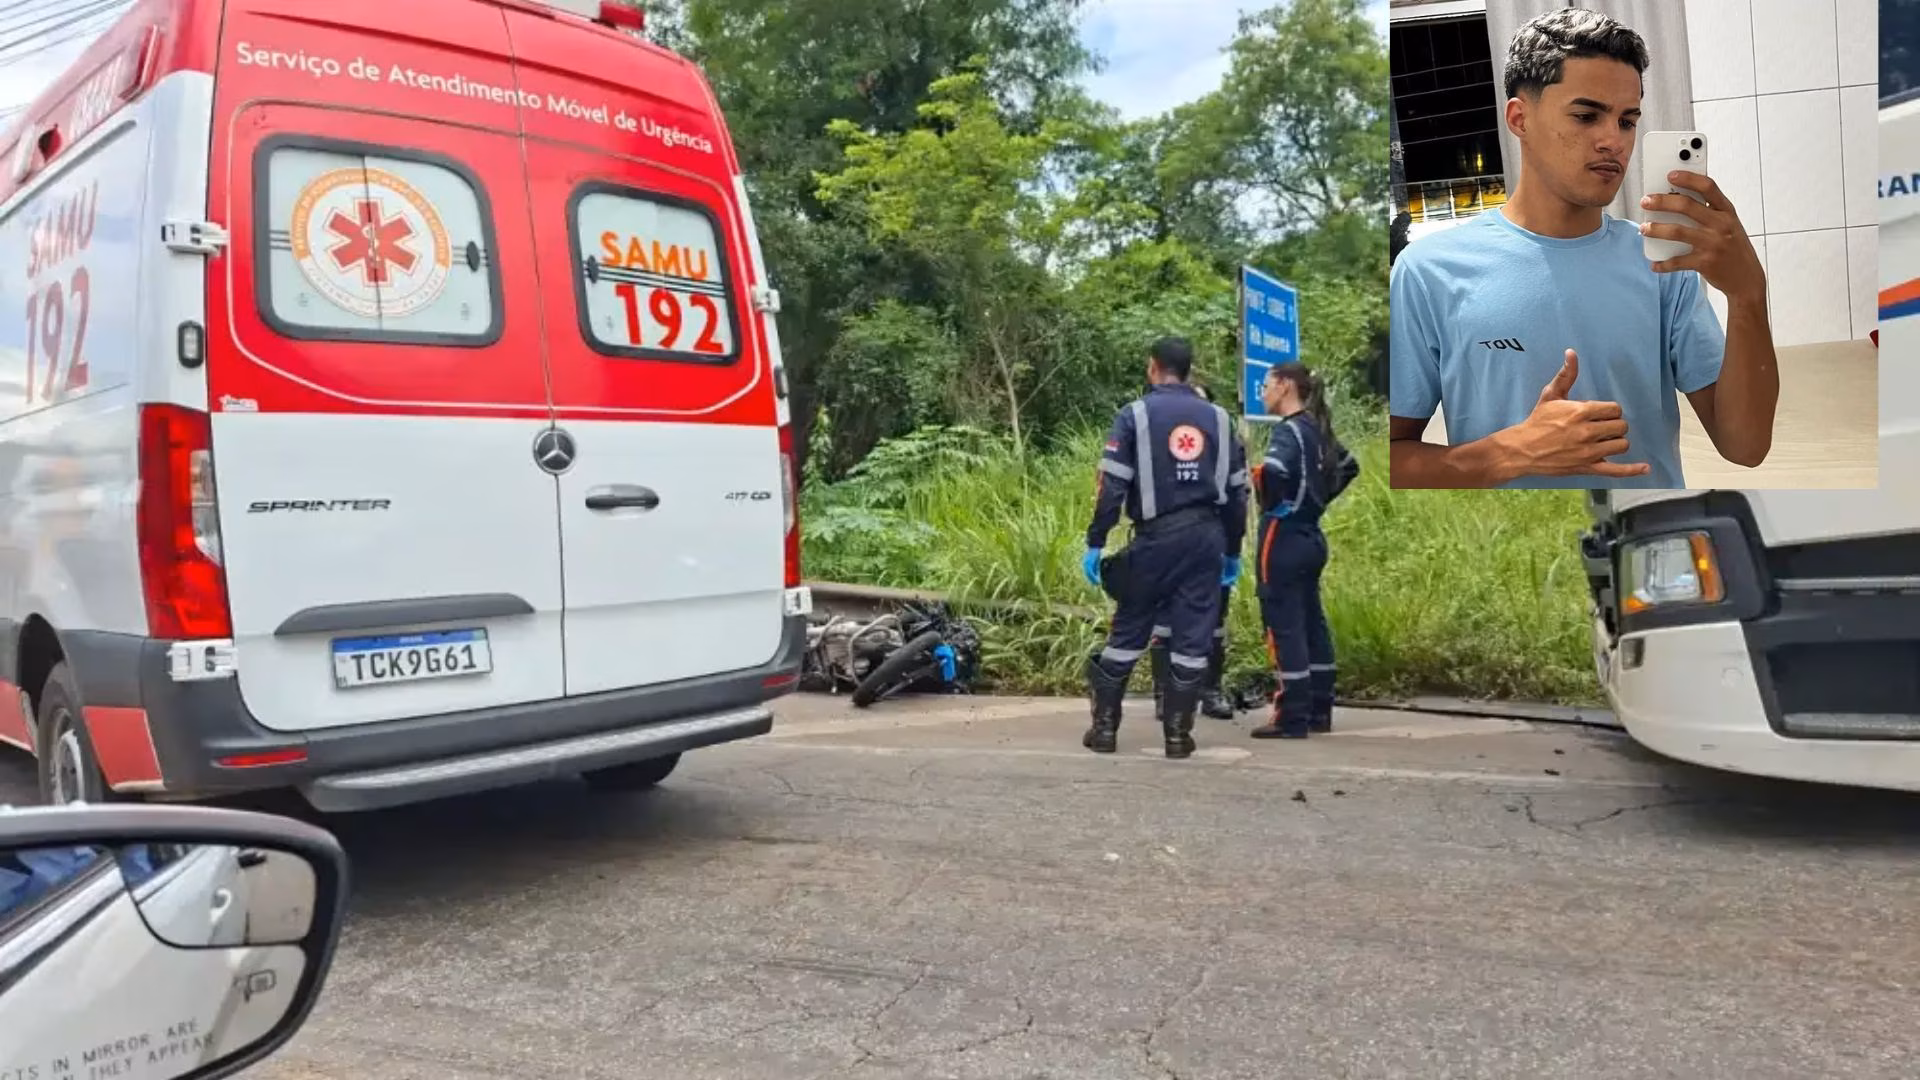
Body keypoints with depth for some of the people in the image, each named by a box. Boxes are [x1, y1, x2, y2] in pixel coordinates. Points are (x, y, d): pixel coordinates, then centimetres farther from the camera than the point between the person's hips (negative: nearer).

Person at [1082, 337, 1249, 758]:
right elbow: (1237, 491, 11)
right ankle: (1178, 734, 8)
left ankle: (1105, 726, 11)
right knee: (1192, 639, 6)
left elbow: (1112, 486, -7)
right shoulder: (1218, 418, 11)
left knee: (1128, 632, 7)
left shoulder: (1135, 415, 0)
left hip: (1156, 537, -2)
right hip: (1207, 537, 2)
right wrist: (1233, 551, 18)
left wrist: (1095, 543, -3)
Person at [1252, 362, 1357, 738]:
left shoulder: (1289, 430, -15)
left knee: (1285, 627, -5)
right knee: (1312, 623, 13)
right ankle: (1319, 711, 20)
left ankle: (1292, 720, -2)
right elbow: (1349, 466, 27)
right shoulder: (1317, 429, 11)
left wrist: (1270, 503, -17)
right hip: (1310, 536, 9)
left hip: (1283, 538, -9)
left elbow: (1273, 470, -36)